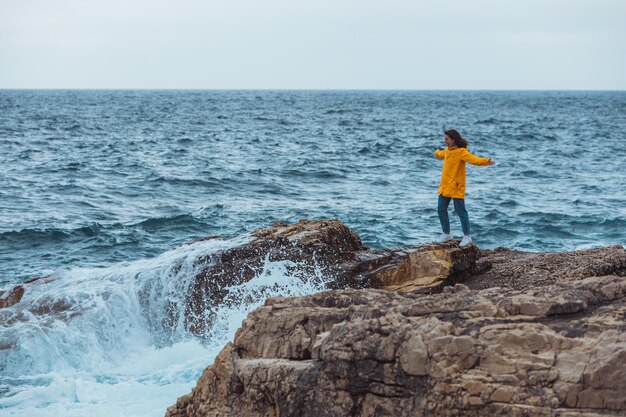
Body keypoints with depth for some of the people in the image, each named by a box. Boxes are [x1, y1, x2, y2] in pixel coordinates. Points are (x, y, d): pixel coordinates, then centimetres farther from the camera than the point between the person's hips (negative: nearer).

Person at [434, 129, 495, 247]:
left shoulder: (461, 151, -14)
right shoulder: (447, 151, 13)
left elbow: (473, 159, -31)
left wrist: (485, 161, -49)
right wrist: (437, 152, 60)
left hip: (456, 187, -8)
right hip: (445, 186, 8)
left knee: (460, 211, -3)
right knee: (441, 210, 12)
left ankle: (467, 236, 7)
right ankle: (446, 234, 27)